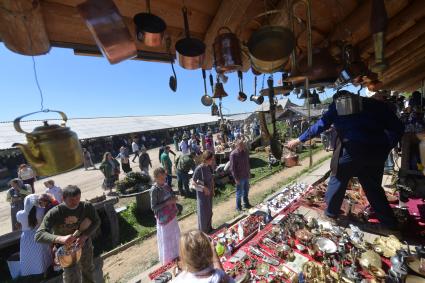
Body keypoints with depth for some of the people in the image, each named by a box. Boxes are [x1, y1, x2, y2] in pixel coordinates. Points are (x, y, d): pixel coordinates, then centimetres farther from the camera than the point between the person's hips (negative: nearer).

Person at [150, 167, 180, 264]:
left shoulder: (166, 185, -2)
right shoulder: (154, 190, -21)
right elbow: (153, 207, -19)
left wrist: (174, 199, -11)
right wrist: (167, 203, -25)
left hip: (172, 215, 7)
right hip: (163, 218, -7)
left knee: (175, 236, 22)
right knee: (166, 239, 12)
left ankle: (175, 256, 47)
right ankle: (168, 261, 37)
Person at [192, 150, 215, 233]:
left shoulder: (209, 167, -4)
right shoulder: (199, 168, -24)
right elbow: (193, 182, -19)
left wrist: (213, 190, 9)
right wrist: (204, 188, -23)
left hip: (209, 192, 6)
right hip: (202, 193, -6)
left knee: (209, 211, 21)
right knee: (203, 212, 11)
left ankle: (209, 227, 43)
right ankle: (203, 231, 32)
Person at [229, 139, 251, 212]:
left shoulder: (245, 152, 0)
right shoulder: (233, 154, -21)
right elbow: (232, 168, -18)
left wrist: (249, 173, 13)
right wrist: (236, 178, -18)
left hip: (246, 176, 6)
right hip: (239, 177, -6)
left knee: (246, 190, 22)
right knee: (239, 192, 9)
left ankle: (246, 204, 42)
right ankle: (238, 207, 28)